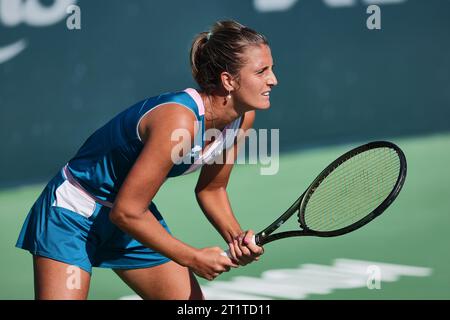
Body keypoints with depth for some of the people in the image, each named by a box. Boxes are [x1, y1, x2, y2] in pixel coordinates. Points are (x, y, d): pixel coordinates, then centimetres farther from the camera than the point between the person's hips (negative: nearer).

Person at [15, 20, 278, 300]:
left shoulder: (243, 117, -10)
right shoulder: (178, 120, -34)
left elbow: (211, 189, 7)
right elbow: (126, 212, -29)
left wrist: (236, 236, -11)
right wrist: (192, 258, -20)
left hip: (136, 214, 8)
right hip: (73, 214, -8)